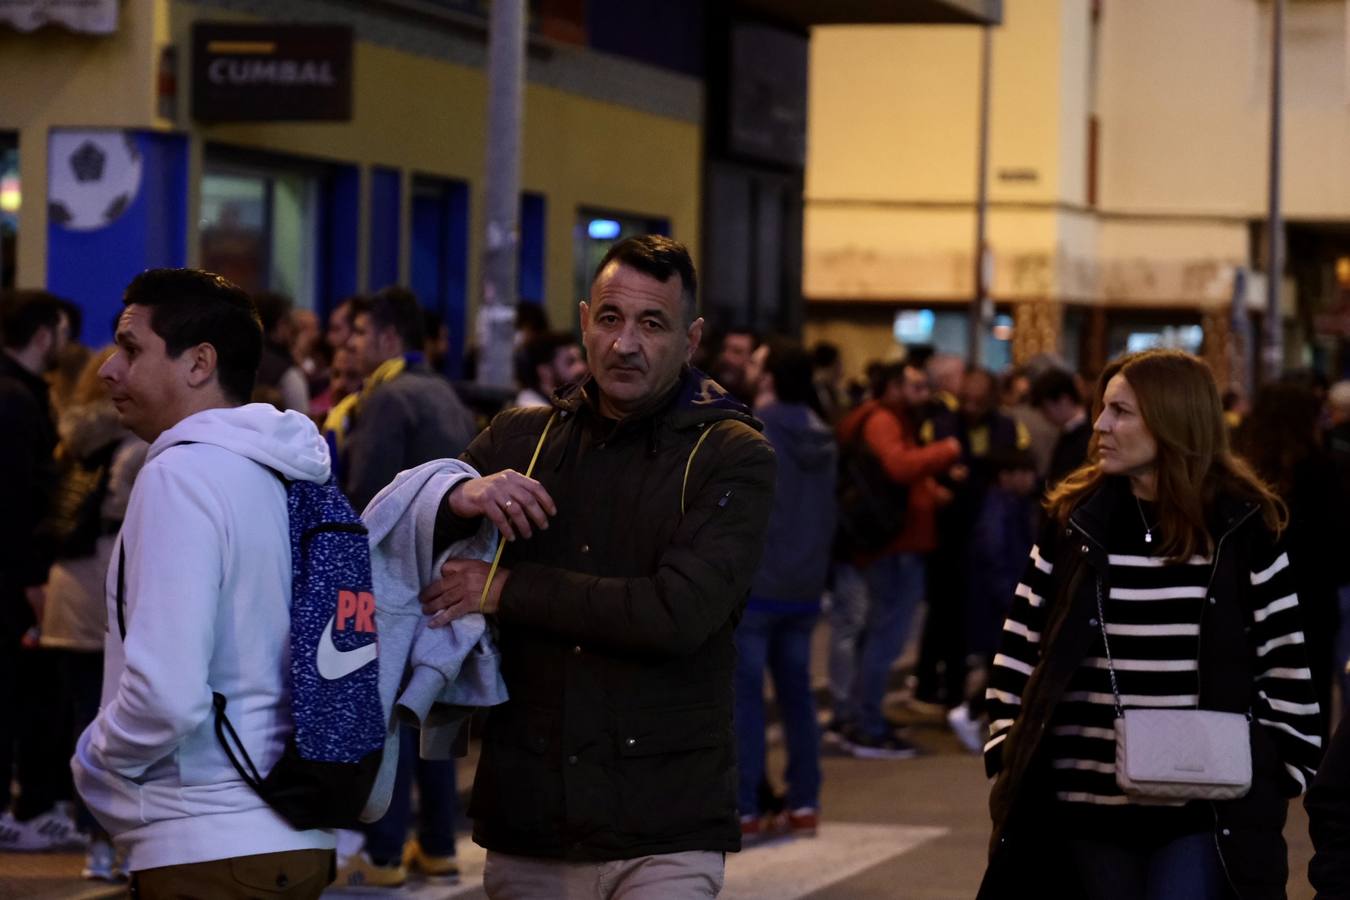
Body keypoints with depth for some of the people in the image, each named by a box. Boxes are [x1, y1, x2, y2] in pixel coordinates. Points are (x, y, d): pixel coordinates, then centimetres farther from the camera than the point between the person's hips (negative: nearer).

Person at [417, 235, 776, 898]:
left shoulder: (733, 457, -3)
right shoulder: (519, 438, 10)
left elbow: (680, 613, -16)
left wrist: (508, 590, -13)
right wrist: (456, 500, -16)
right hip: (525, 826, 4)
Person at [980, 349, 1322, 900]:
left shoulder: (1243, 531, -1)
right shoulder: (1072, 526, 4)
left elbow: (1287, 673, 2)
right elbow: (1019, 655, 9)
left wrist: (1272, 777, -5)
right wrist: (1012, 760, 2)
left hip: (1204, 814, -3)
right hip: (1087, 807, 3)